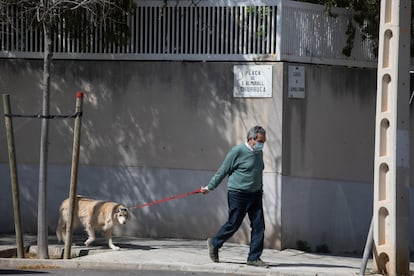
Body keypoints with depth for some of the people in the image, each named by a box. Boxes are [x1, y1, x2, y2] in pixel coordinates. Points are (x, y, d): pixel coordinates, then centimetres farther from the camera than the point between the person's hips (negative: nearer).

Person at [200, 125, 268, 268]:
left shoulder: (259, 153, 10)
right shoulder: (238, 151, -12)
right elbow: (222, 171, -5)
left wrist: (260, 189, 24)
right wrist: (210, 187, 0)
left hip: (255, 194, 7)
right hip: (238, 195, -7)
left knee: (259, 225, -1)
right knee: (233, 224, 0)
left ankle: (254, 257, 4)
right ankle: (214, 243, 25)